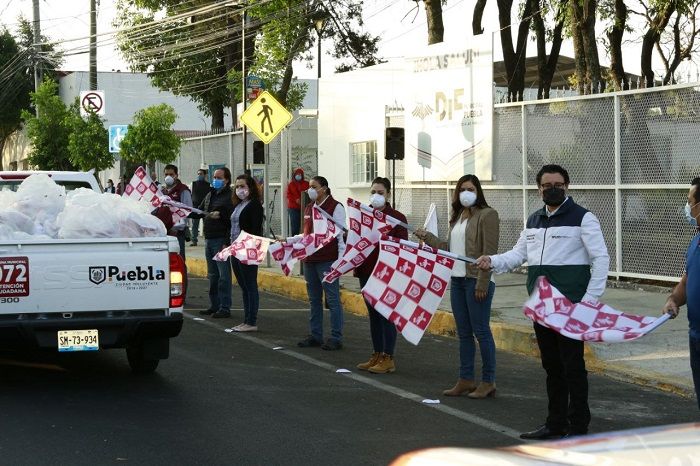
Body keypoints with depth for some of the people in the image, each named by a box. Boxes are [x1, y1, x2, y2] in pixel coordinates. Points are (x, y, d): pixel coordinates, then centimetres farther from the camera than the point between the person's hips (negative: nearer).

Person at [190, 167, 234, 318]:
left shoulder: (229, 196, -10)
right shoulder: (210, 195, 17)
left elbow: (232, 221, -16)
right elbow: (199, 212, 24)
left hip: (221, 240, -9)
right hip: (209, 239, 9)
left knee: (223, 275, -5)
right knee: (212, 275, 14)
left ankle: (225, 308, -2)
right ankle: (214, 305, 22)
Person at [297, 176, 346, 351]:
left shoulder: (335, 207, -6)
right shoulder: (309, 208, 16)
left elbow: (342, 234, -9)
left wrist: (341, 258, -15)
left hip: (327, 260, -8)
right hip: (309, 259, 8)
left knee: (332, 299, -4)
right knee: (314, 299, 12)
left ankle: (336, 338, 0)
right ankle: (315, 335, 19)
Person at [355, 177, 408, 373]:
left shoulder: (397, 217, -5)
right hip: (366, 271, 6)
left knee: (386, 315, -2)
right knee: (373, 314, 12)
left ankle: (388, 359, 4)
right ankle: (376, 355, 20)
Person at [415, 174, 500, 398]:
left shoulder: (487, 214, -8)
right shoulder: (457, 217, 17)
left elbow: (489, 252, -14)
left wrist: (482, 283, -18)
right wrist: (426, 237, 15)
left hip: (476, 281, -8)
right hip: (457, 280, 8)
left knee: (481, 331, -3)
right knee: (463, 332, 12)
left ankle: (488, 381, 6)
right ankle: (466, 380, 19)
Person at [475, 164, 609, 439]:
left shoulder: (582, 218, -5)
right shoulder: (534, 220, 16)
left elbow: (600, 258, -8)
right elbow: (519, 253, 18)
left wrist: (590, 299, -15)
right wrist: (493, 261, -1)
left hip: (570, 305, -7)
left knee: (572, 365, -3)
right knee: (551, 364, 13)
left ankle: (579, 428, 5)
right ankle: (556, 424, 23)